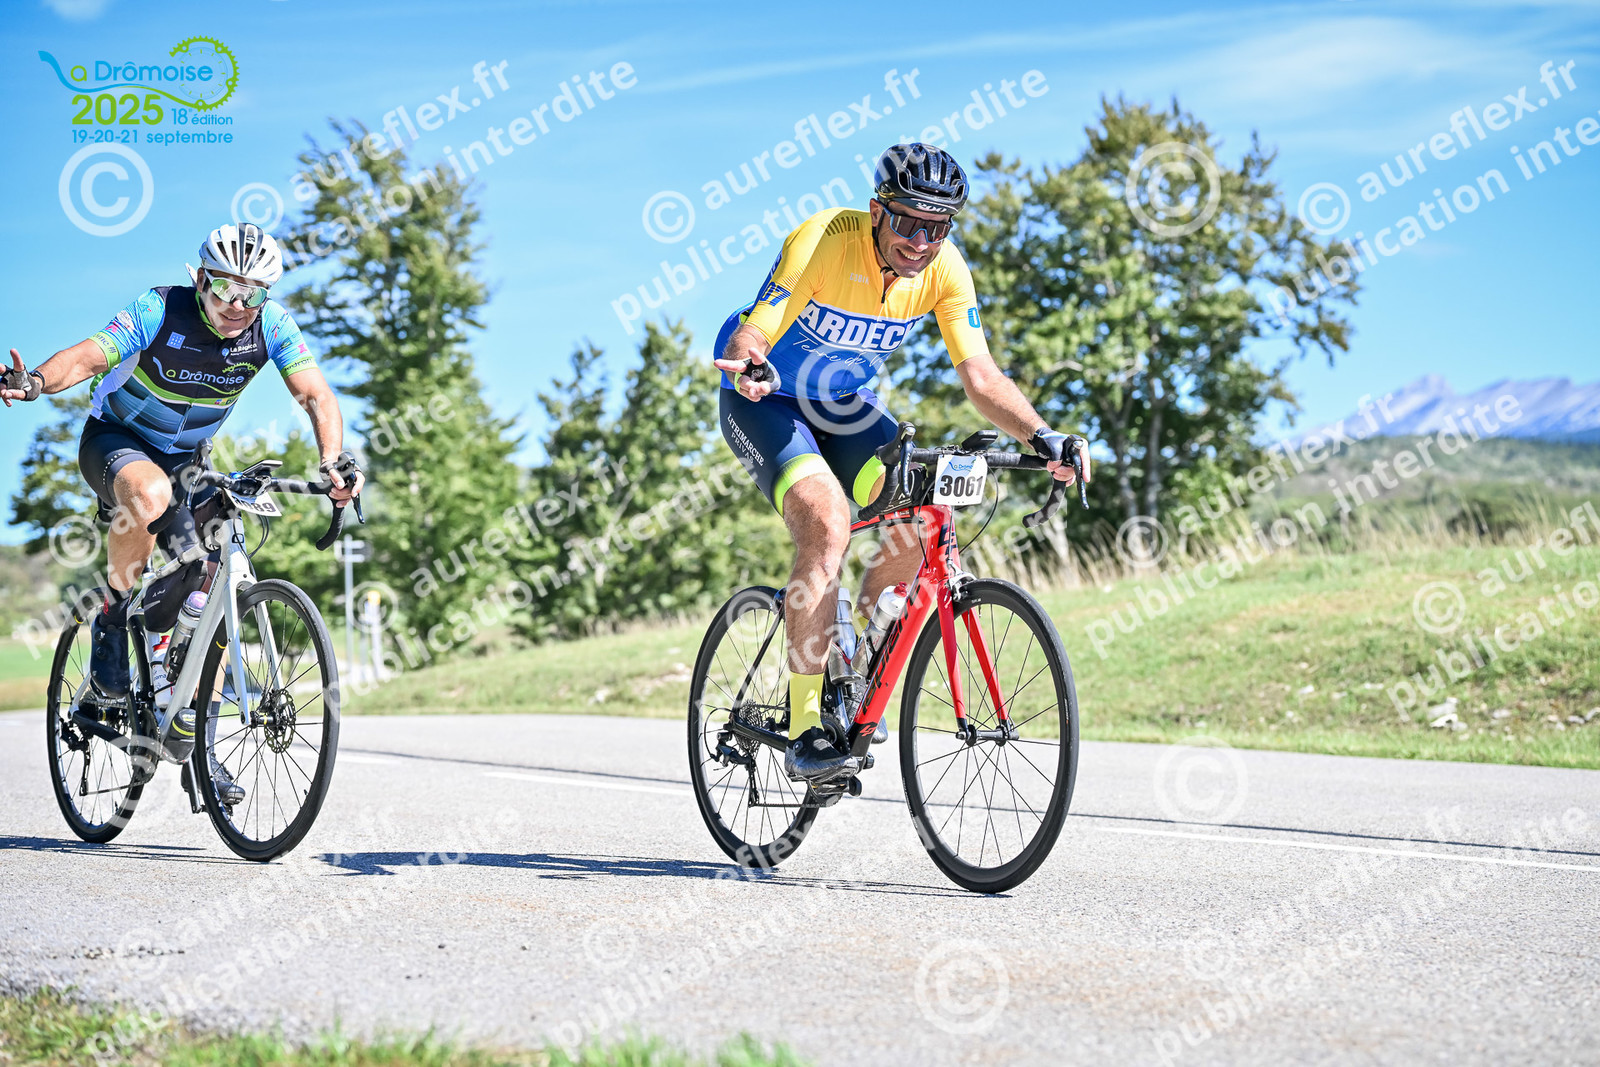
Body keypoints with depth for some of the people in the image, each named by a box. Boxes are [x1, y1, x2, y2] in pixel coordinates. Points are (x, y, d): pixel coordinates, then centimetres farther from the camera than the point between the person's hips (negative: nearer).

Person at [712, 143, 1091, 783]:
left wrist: (1039, 435, -34)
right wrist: (751, 368, -57)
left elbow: (980, 377, -17)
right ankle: (805, 729, -25)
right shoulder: (822, 242, -29)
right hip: (766, 401, -5)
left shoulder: (944, 270, -16)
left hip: (844, 405, 5)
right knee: (828, 525, -29)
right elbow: (748, 335, -33)